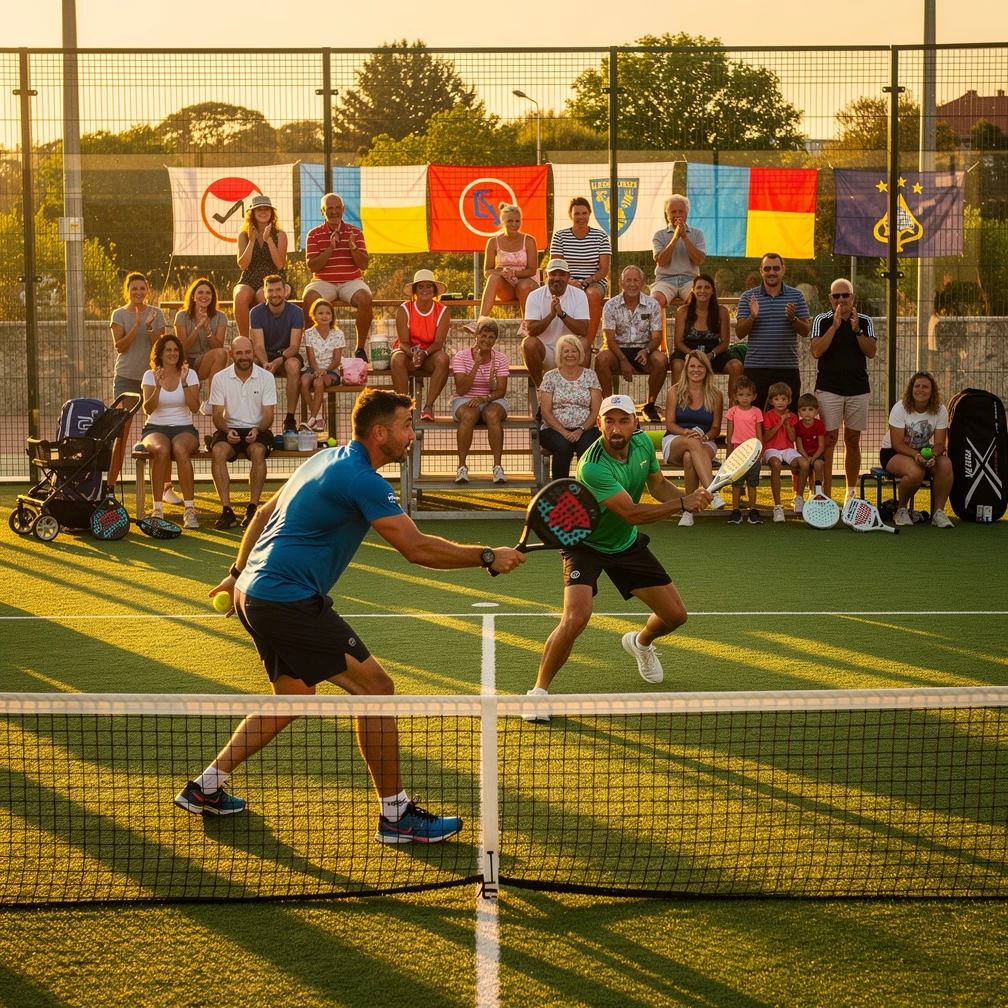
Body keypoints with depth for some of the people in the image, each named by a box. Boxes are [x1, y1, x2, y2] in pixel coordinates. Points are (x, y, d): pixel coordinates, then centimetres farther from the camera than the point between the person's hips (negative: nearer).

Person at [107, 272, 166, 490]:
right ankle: (111, 485, 1)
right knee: (121, 433, -3)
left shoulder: (156, 314, 5)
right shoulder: (119, 315, 3)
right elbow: (119, 346, -7)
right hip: (126, 377, -1)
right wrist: (136, 326, -18)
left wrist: (149, 327, -16)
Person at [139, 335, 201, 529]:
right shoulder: (150, 375, 5)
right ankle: (158, 509, -32)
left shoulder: (190, 374, 5)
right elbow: (148, 409, -8)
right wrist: (158, 387, -22)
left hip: (184, 428, 0)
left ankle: (190, 509, -33)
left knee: (180, 449, -37)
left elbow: (195, 407, -8)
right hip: (156, 428, 0)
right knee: (162, 450, -37)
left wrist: (184, 382, -18)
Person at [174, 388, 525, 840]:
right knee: (375, 687, -7)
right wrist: (488, 557, -11)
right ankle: (396, 815, -3)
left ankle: (205, 786, 28)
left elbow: (264, 514, 24)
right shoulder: (361, 479, -15)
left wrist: (238, 573, 31)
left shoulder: (326, 460, 15)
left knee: (292, 697, 23)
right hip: (289, 600, -10)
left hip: (253, 592, 10)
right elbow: (417, 548, -19)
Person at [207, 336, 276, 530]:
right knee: (218, 451, -32)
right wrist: (227, 431, -22)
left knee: (258, 451, -35)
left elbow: (268, 414, -3)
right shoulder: (220, 378, 2)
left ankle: (252, 508, -29)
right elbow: (218, 414, -1)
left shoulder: (266, 377, 0)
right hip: (230, 429, 1)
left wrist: (258, 430, -24)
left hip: (257, 429, -1)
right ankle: (226, 510, -32)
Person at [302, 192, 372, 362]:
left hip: (350, 282, 1)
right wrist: (330, 248, -17)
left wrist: (352, 247, -17)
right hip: (324, 282, -1)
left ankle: (360, 348, -20)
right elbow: (312, 266, -5)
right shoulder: (314, 235, 6)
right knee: (310, 298, -33)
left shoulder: (355, 232, 8)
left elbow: (364, 265, 1)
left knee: (365, 298, -32)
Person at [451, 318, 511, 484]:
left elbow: (501, 390, -6)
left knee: (492, 414, -36)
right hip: (465, 401, -1)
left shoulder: (500, 359, 3)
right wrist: (476, 365, -21)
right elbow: (461, 390, -13)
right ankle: (462, 467, -30)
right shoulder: (461, 357, -3)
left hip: (492, 401, 1)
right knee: (468, 415, -38)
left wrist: (485, 398, -26)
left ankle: (498, 467, -34)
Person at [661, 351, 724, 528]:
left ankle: (689, 510, -34)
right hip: (674, 442, -1)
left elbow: (716, 428, 7)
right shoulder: (675, 392, 5)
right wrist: (688, 432, -18)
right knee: (693, 443, -39)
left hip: (705, 444, 1)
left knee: (690, 457, -39)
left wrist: (704, 436, -16)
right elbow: (670, 424, 2)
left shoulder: (715, 396, 7)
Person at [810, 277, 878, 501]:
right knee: (829, 439, -7)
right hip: (828, 388, -2)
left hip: (858, 388, 2)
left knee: (853, 440, 7)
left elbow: (871, 352, -5)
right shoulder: (822, 321, 2)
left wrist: (857, 330, -18)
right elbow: (816, 352, -11)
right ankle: (825, 494, -8)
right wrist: (834, 326, -17)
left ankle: (852, 491, 14)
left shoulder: (864, 321, 7)